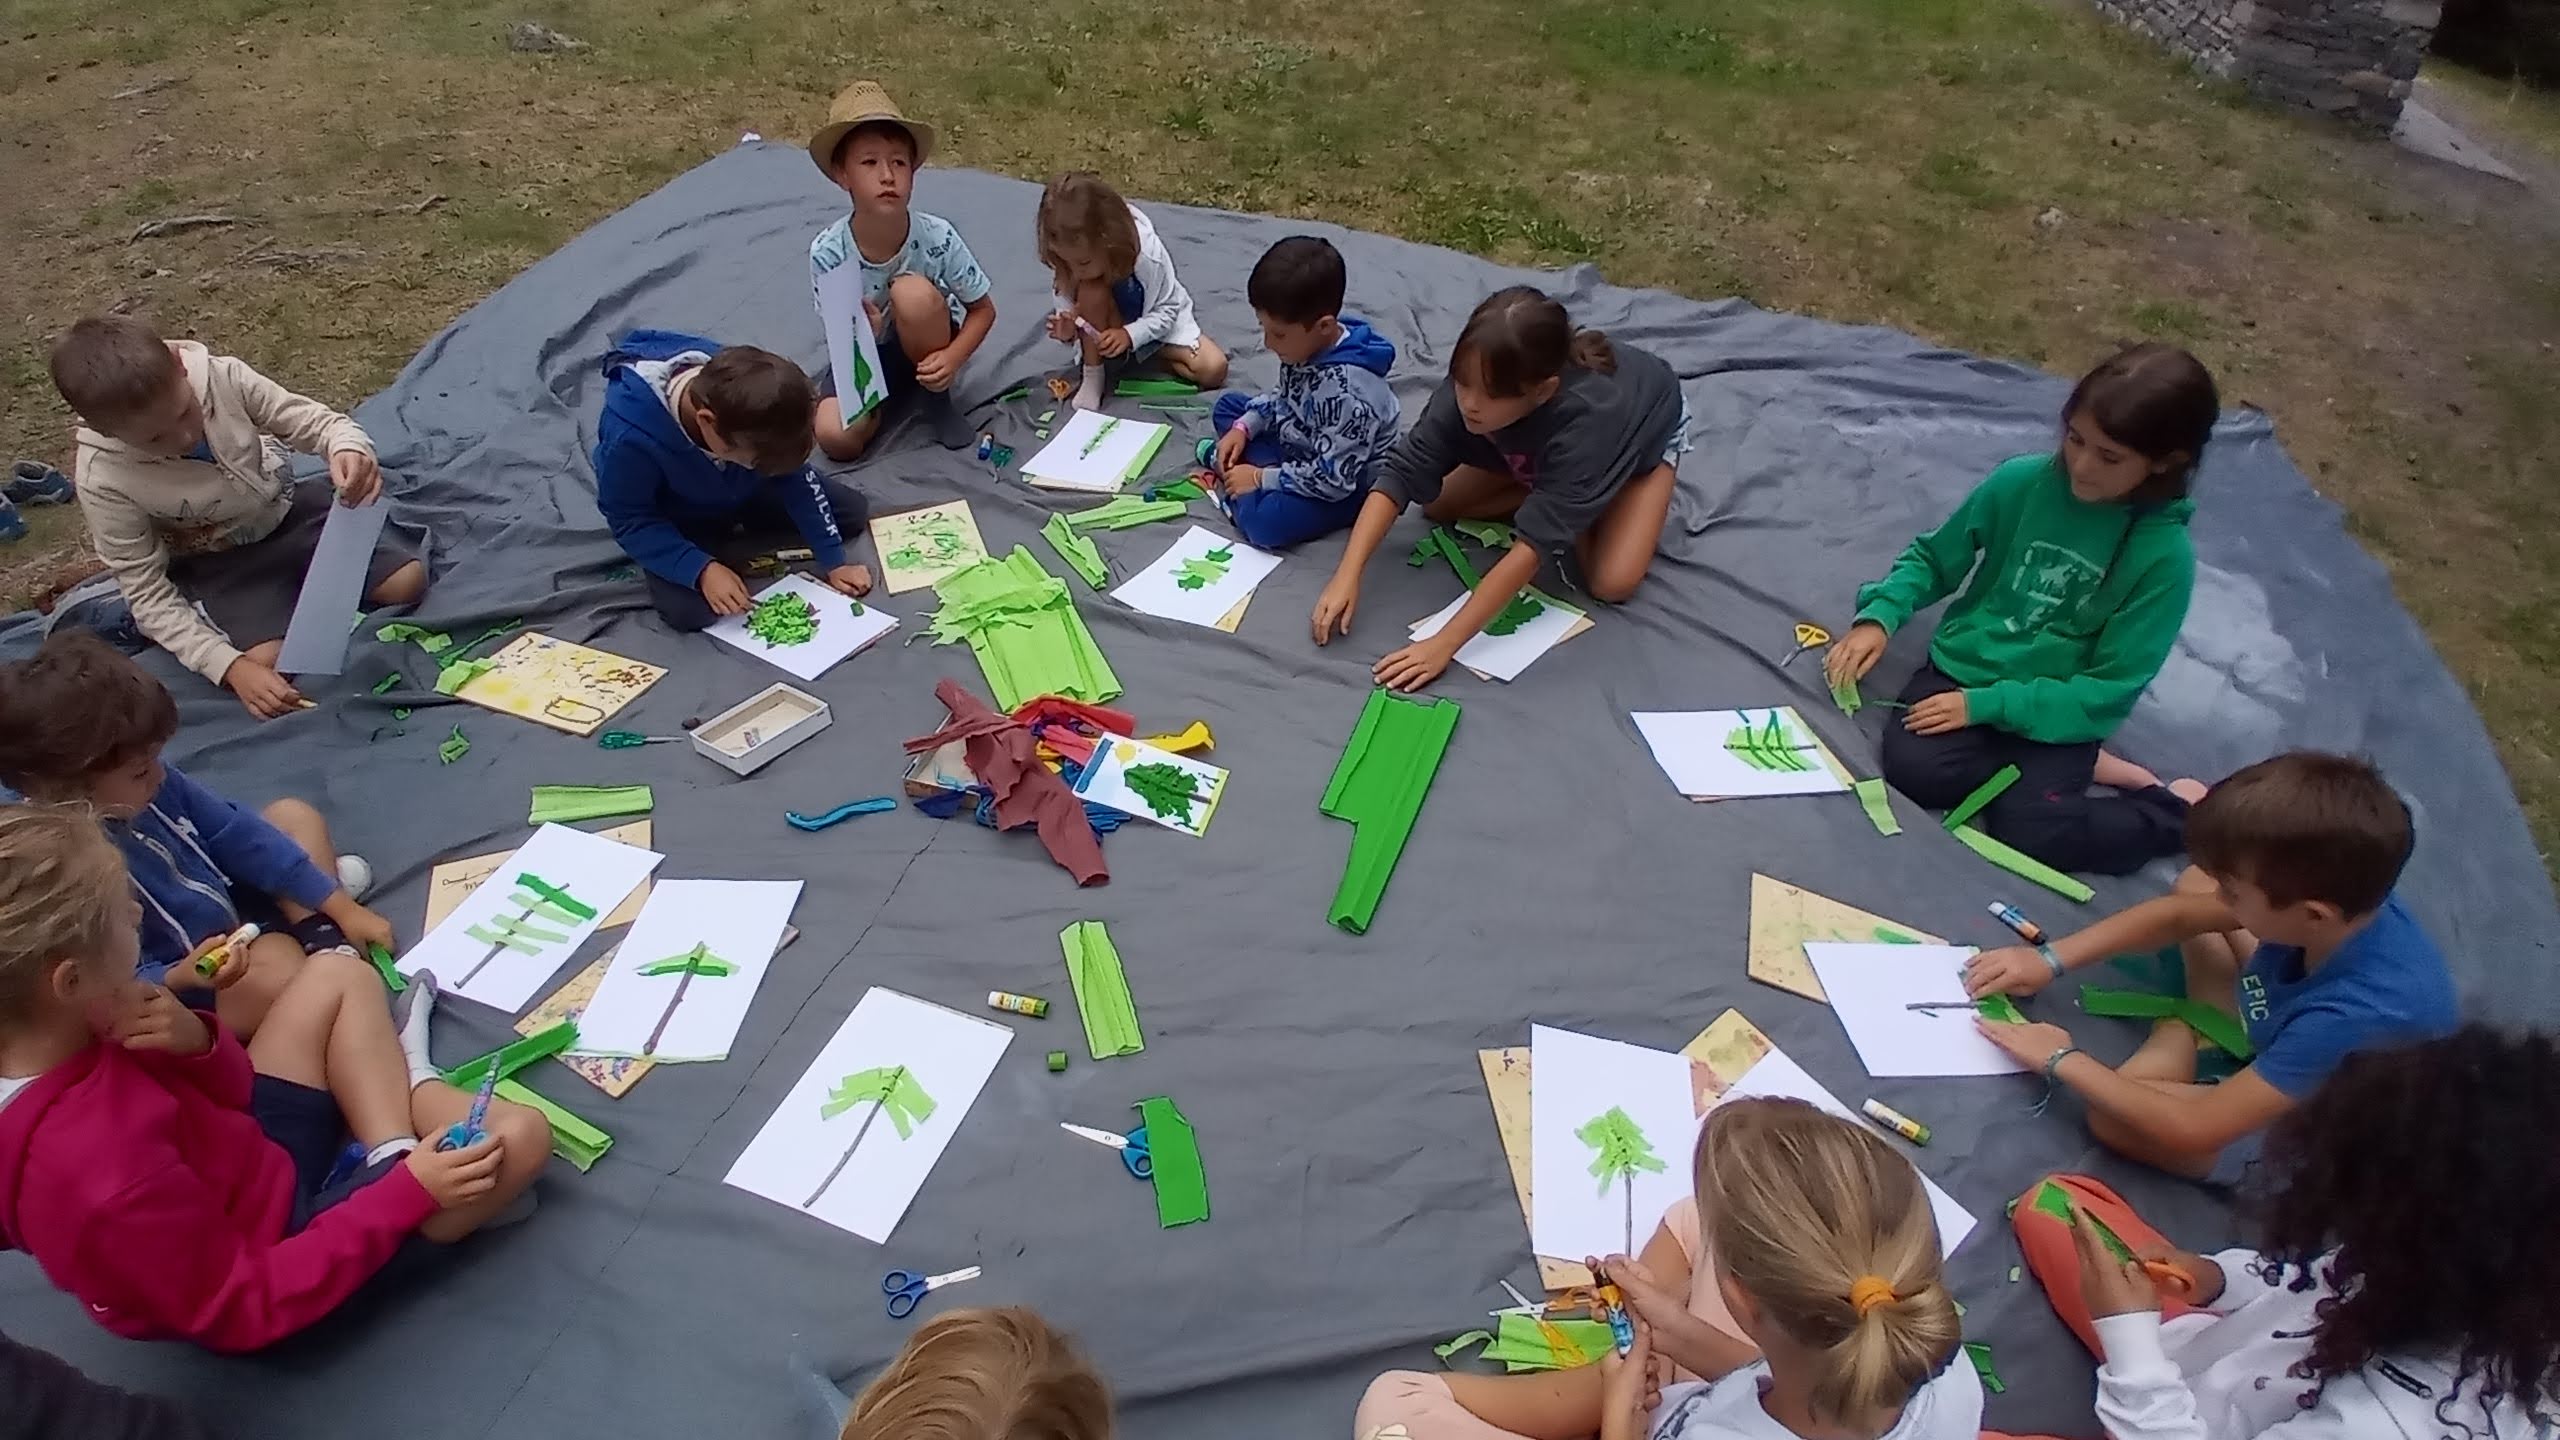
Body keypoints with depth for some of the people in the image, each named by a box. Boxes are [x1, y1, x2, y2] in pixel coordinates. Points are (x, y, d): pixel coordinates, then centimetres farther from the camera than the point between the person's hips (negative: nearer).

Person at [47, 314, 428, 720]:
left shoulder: (221, 376, -27)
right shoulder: (103, 483, -28)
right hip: (214, 564, -2)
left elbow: (314, 420, -16)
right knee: (270, 665, -24)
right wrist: (231, 667, -32)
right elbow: (148, 596, -21)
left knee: (407, 583, -11)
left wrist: (349, 447, -43)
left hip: (288, 507, 2)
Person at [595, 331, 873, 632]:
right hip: (677, 523, -4)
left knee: (854, 512, -1)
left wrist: (834, 562, -15)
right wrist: (702, 571, -36)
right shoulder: (629, 436, -41)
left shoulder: (749, 410, -28)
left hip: (745, 495, 4)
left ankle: (728, 542, 3)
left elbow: (794, 477, -15)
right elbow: (631, 522, -26)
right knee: (687, 611, -28)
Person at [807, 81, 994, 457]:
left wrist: (952, 358, -29)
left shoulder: (938, 237, -24)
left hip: (927, 350, 0)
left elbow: (983, 309, -10)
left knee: (913, 292, -33)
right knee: (837, 438, -26)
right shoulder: (827, 253, -23)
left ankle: (937, 399, -8)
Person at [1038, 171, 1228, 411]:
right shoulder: (1072, 255, -26)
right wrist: (1068, 327, -35)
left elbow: (1166, 310, -21)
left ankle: (1146, 355, 2)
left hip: (1158, 322, -1)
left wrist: (1130, 335, -37)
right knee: (1091, 292, -35)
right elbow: (1064, 302, -12)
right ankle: (1092, 376, -16)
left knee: (1213, 370, -22)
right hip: (1107, 328, 1)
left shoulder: (1148, 254, -33)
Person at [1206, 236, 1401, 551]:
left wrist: (1260, 478, -24)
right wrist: (1243, 428, -5)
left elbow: (1333, 479, -32)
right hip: (1304, 445, 9)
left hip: (1348, 485, -9)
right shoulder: (1309, 344, -11)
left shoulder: (1347, 392, -36)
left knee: (1264, 520, -32)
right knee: (1226, 407, 13)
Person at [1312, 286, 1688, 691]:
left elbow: (1531, 546, -50)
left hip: (1648, 423, -4)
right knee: (1439, 505, -7)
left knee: (1611, 582, -23)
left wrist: (1444, 643, -54)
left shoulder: (1583, 418, -48)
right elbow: (1401, 473, -34)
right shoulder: (1469, 390, -36)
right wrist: (1347, 574, -47)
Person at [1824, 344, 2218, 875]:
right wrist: (1880, 616, -12)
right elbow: (1933, 558, 6)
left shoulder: (2164, 555, -14)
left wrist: (1985, 704, -20)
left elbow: (2109, 691, -13)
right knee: (1914, 768, -26)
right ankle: (2084, 769, -4)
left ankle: (2179, 810, 2)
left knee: (2027, 830, -26)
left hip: (2054, 712, -3)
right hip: (1962, 670, 3)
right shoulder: (2022, 481, -9)